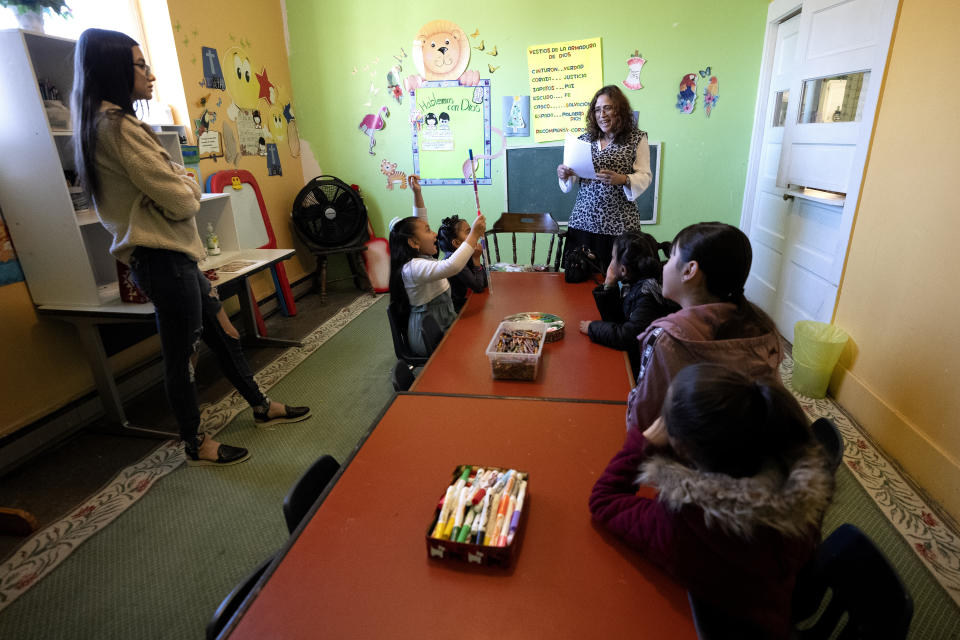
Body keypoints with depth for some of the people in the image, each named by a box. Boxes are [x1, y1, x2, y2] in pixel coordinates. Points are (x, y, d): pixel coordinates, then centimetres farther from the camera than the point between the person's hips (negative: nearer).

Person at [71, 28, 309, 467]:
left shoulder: (103, 123, 17)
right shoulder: (118, 125, -16)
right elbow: (182, 200, -18)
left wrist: (179, 183, 1)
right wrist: (189, 183, 2)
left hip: (172, 255, 10)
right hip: (163, 258, -10)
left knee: (222, 334, 17)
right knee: (180, 355, 3)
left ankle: (261, 408, 31)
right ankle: (195, 445, 20)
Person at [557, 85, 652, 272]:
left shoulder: (637, 139, 6)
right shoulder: (585, 139, 14)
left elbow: (645, 176, 0)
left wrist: (622, 179, -19)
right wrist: (565, 175, -6)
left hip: (619, 223, -2)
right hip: (583, 220, 3)